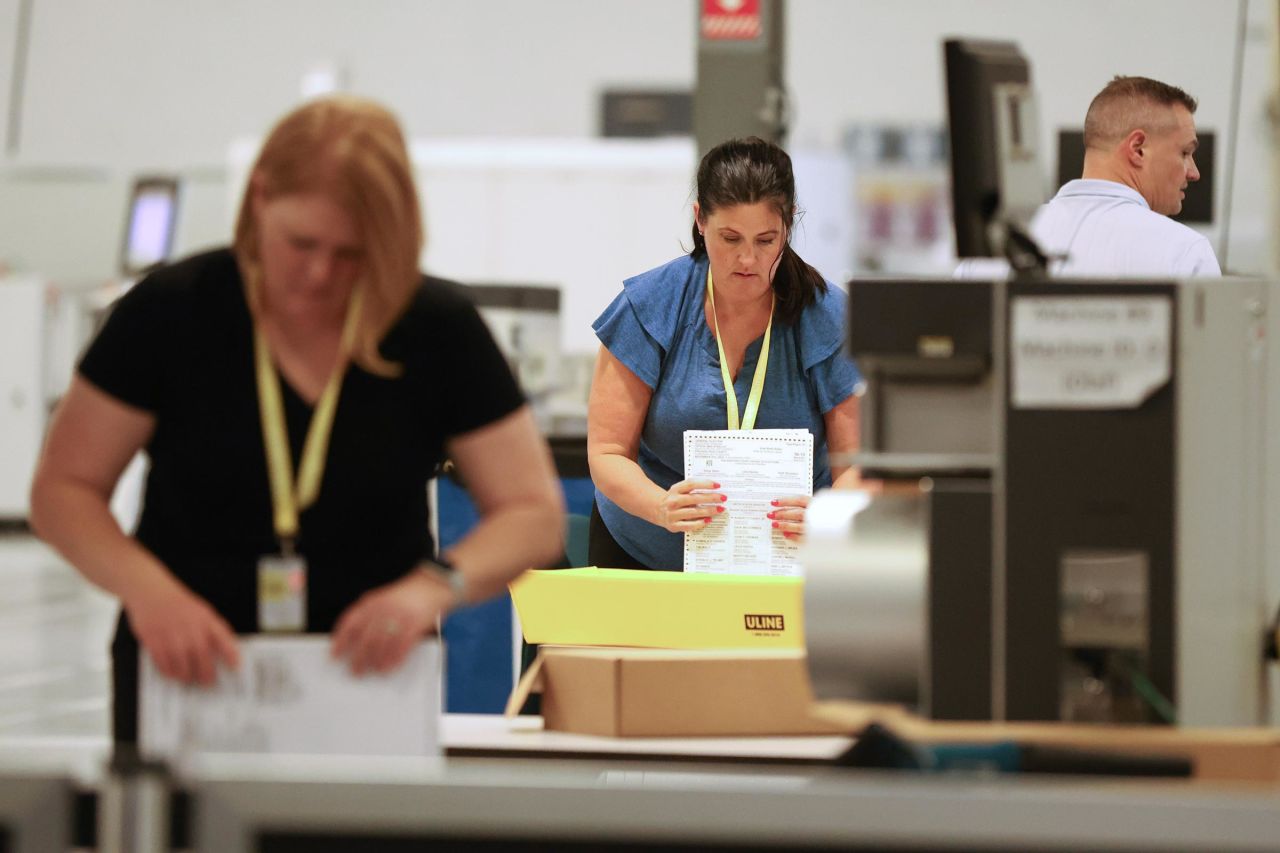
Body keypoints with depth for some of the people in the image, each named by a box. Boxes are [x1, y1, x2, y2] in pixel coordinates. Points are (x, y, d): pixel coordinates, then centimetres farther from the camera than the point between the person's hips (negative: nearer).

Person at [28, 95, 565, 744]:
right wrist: (145, 587, -18)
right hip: (183, 685, 0)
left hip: (366, 674, 1)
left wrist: (435, 586, -19)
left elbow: (535, 515, 2)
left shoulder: (438, 331, 0)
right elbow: (62, 490, 1)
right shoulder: (170, 312, -2)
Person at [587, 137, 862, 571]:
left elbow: (855, 463, -6)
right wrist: (663, 508, -29)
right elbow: (607, 453, -7)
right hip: (647, 556, 0)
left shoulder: (829, 320, -8)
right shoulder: (649, 308, -8)